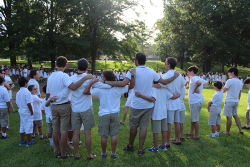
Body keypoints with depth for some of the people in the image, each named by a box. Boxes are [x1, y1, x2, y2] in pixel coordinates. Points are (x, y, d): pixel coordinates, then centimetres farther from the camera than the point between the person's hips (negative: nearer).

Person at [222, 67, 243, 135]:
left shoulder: (230, 81, -16)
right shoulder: (240, 82, 8)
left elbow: (223, 91, -11)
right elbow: (239, 93, 15)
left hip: (229, 101, -8)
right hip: (236, 101, 8)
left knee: (229, 117, 0)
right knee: (235, 115, 21)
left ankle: (227, 131, 10)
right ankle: (240, 130, 20)